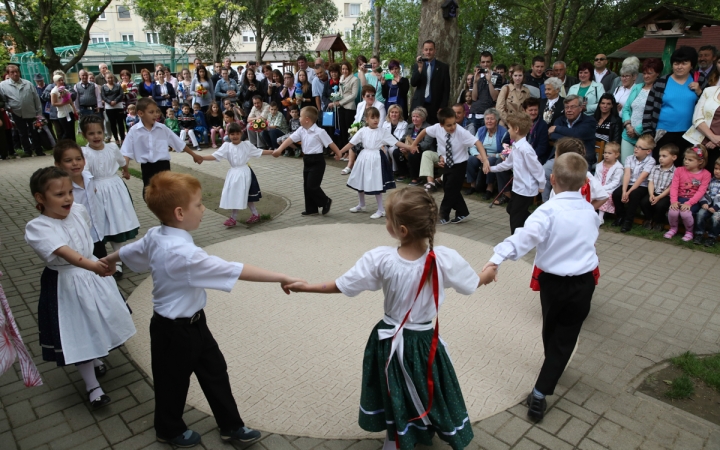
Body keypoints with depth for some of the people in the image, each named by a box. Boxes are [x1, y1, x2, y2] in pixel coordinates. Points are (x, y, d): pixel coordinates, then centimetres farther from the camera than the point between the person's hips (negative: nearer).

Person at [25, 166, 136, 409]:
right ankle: (92, 386, 21)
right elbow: (65, 253, -41)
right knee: (78, 334, 6)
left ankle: (95, 360, 50)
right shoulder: (37, 227, -25)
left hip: (92, 275, 5)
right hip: (66, 284, -5)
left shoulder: (78, 210, -8)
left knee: (96, 323, 22)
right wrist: (92, 266, -56)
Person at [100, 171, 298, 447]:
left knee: (214, 370, 18)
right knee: (174, 381, 18)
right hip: (175, 330, -9)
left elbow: (130, 250, 16)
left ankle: (230, 426, 34)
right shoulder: (185, 253, -35)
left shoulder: (155, 236, -5)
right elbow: (235, 270, -37)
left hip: (192, 322, 9)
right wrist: (280, 277, -34)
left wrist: (109, 260, 37)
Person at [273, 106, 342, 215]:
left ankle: (326, 202, 16)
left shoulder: (319, 132, -17)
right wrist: (279, 149, -13)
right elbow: (290, 139, -2)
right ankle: (311, 209, 22)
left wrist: (338, 153, -4)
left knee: (312, 186, -8)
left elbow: (330, 143, -10)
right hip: (307, 160, 8)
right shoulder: (301, 130, 4)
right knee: (306, 186, 11)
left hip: (317, 161, -8)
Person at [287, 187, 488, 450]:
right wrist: (487, 276, 20)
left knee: (394, 398, 24)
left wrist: (304, 287, 3)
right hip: (424, 342, -1)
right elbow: (472, 284, -3)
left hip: (389, 341, 1)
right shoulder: (446, 259, -23)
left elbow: (339, 287, -12)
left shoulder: (380, 259, -22)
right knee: (428, 395, 25)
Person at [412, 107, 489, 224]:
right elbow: (424, 131, 4)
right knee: (448, 189, 11)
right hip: (447, 164, 5)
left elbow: (477, 143, -35)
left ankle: (443, 216, 14)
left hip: (459, 165, -5)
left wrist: (485, 160, -47)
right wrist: (414, 144, 13)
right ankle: (462, 212, 29)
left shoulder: (461, 132, -28)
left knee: (450, 189, -4)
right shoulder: (437, 128, -15)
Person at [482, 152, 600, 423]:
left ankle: (552, 367, 51)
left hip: (553, 281, -2)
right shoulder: (590, 211, -1)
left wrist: (496, 260, -42)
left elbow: (523, 237, -34)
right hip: (583, 282, 3)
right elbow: (593, 238, 14)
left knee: (550, 330, 24)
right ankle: (540, 394, 3)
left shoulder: (549, 211, -19)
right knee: (565, 338, 7)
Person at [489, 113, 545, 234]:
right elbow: (508, 163, 21)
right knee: (511, 209, 23)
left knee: (516, 216, 0)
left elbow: (537, 168, -22)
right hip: (518, 187, 10)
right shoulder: (516, 146, 6)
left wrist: (541, 185, -13)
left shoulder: (525, 149, -25)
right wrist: (492, 168, 28)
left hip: (526, 189, -10)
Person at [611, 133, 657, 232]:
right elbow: (627, 175, -11)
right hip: (629, 184, 4)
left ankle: (628, 221, -16)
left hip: (642, 186, -4)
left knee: (633, 195, -33)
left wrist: (629, 192, -27)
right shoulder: (630, 158, 1)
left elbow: (641, 178, -19)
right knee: (616, 194, -21)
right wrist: (624, 191, -23)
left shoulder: (650, 161, -10)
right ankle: (620, 216, 4)